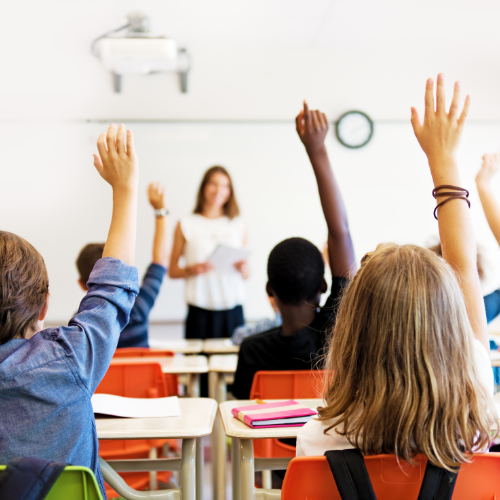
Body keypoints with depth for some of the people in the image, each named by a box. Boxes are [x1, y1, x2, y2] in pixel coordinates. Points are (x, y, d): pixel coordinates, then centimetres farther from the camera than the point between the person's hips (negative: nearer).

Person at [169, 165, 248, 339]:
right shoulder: (186, 225, 7)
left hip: (233, 309, 2)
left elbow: (246, 274, 16)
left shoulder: (238, 226, 14)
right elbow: (172, 271, 6)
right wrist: (191, 270, -12)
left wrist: (243, 269, -6)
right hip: (200, 310, -2)